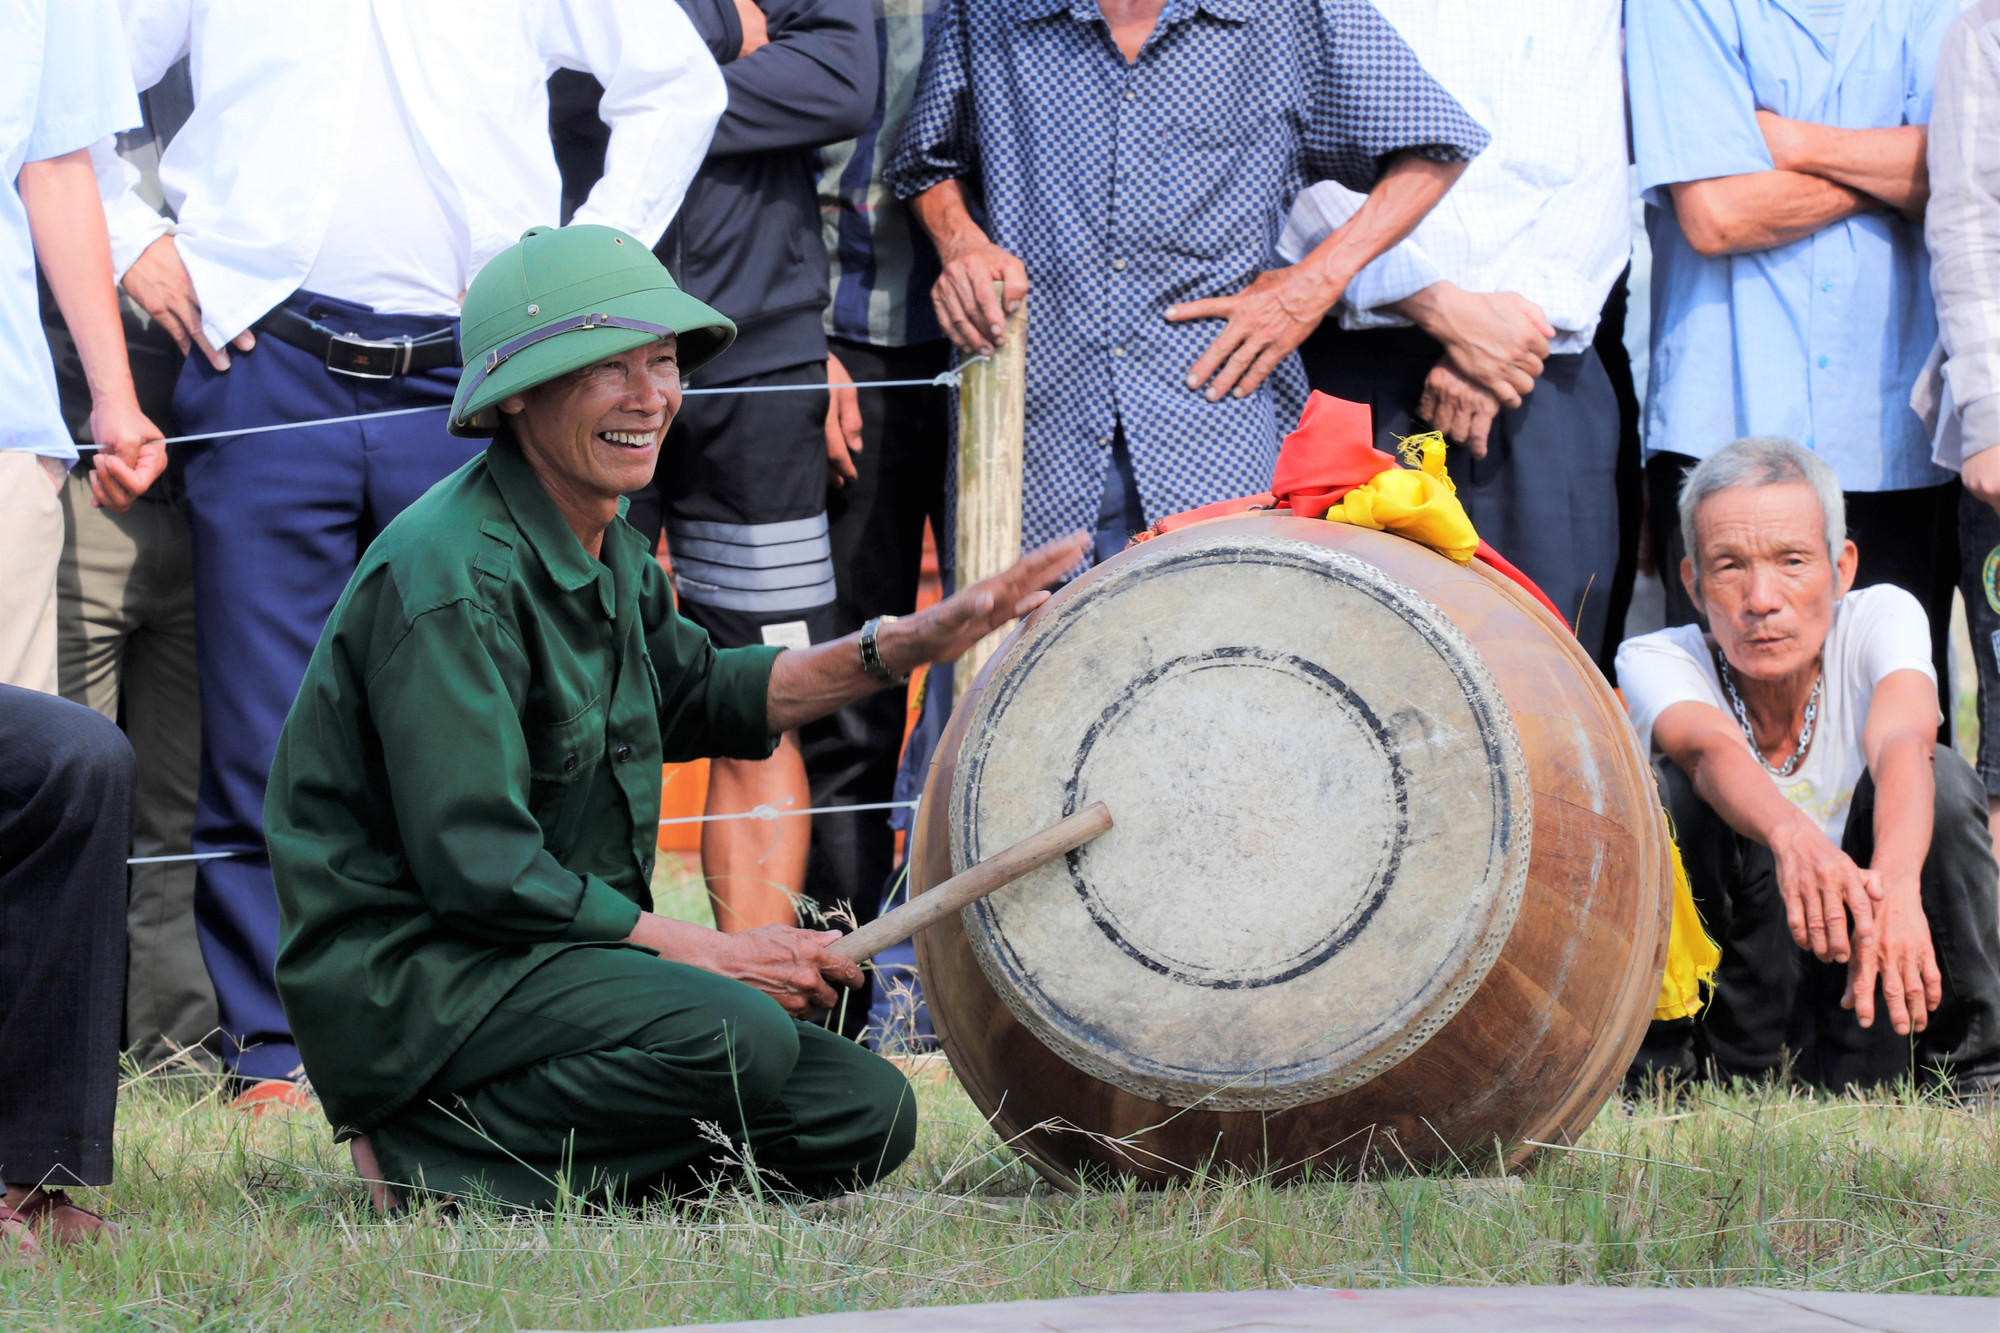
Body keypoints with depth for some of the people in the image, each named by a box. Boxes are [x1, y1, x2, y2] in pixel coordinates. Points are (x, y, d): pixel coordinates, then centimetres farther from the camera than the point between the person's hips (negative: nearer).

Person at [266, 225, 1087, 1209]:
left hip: (568, 958, 10)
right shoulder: (450, 576, -19)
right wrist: (711, 953, -16)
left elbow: (694, 695, 29)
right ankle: (437, 1157, -14)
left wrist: (906, 647, 17)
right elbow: (478, 869, -22)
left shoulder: (605, 545, 11)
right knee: (735, 1038, -31)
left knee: (865, 1116, 0)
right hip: (405, 973, -10)